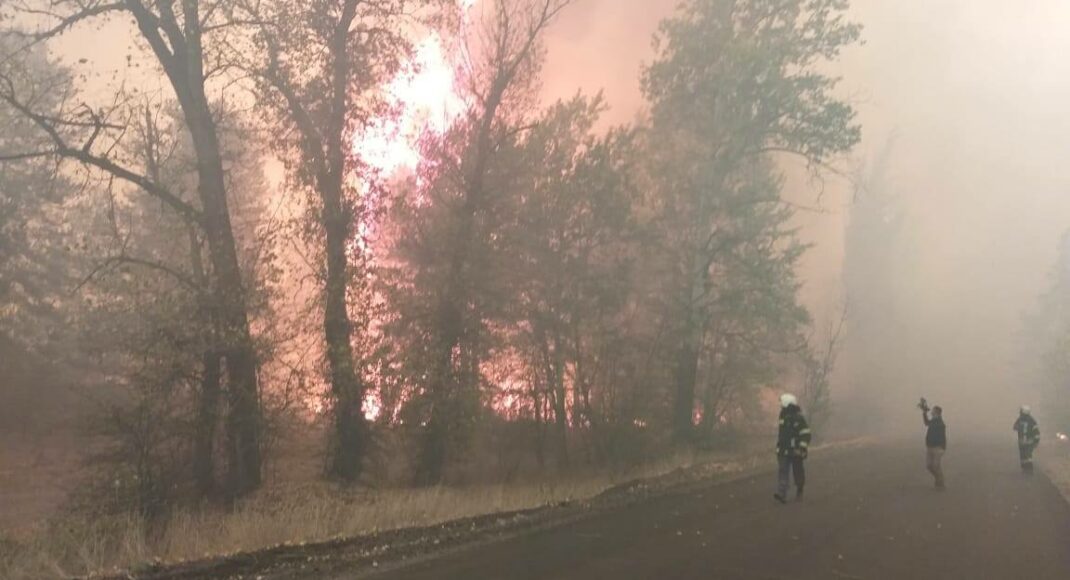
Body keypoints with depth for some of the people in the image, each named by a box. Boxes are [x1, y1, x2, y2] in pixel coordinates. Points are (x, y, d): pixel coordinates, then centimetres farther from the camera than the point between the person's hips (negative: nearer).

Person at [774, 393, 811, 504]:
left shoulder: (799, 419, -11)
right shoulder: (783, 418, 11)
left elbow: (806, 435, -13)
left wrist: (801, 448, -21)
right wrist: (779, 447, 24)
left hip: (795, 452, -5)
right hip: (783, 452, 6)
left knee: (798, 473, 7)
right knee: (782, 472, -7)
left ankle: (799, 493, 23)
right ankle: (781, 494, -14)